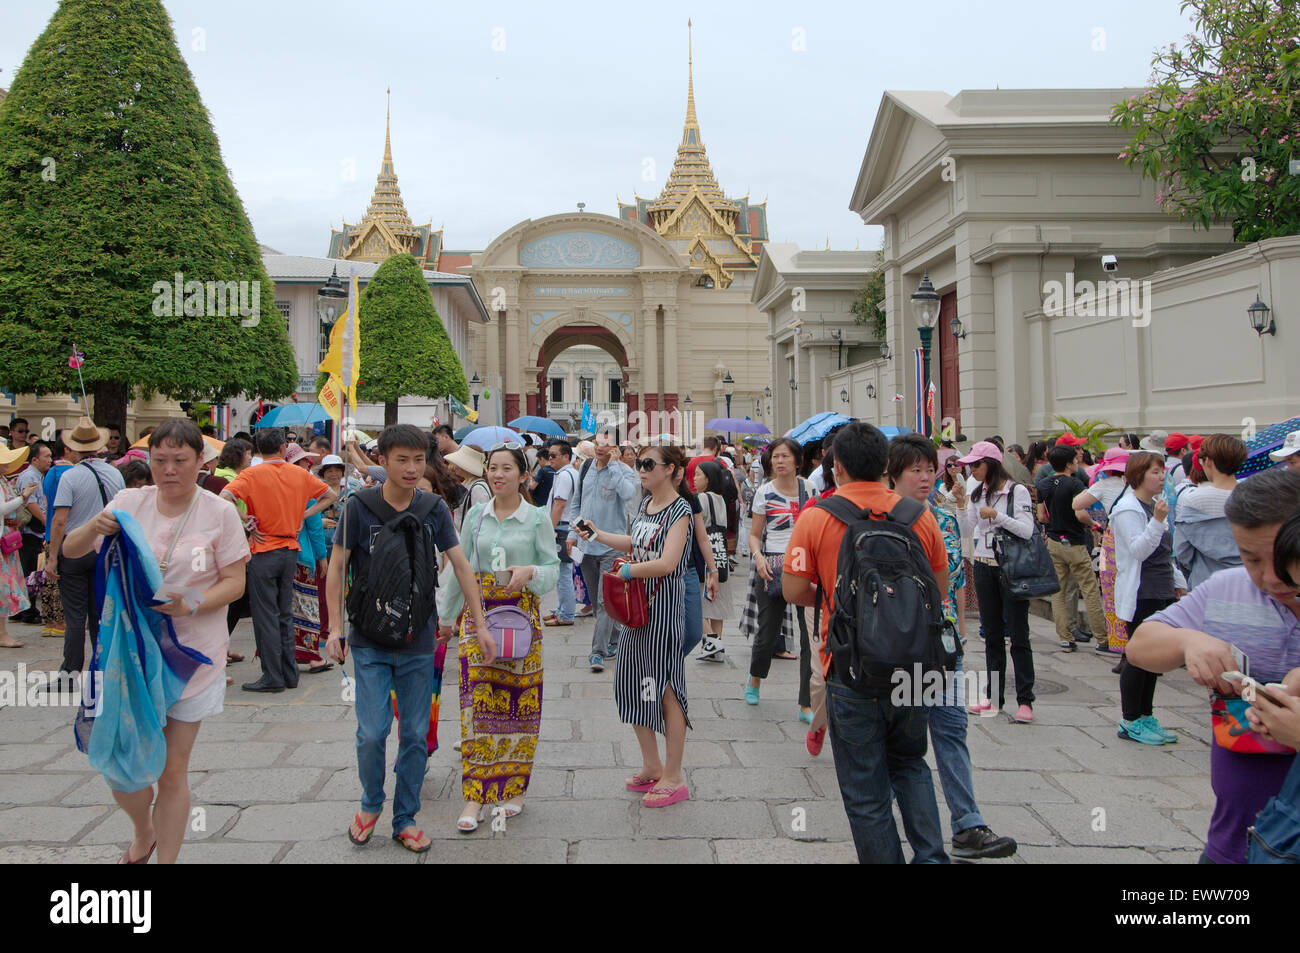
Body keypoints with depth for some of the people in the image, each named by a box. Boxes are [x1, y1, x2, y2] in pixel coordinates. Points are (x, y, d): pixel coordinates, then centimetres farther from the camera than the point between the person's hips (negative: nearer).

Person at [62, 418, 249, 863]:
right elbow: (70, 551, 4)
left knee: (172, 770, 7)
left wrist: (190, 606, -23)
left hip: (191, 655, -2)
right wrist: (93, 527, -18)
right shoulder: (129, 503, 1)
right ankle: (142, 834, 39)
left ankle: (166, 859, 26)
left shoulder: (220, 512, -6)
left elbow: (235, 582, -5)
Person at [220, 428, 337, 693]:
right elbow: (331, 495, 15)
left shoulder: (253, 474, -8)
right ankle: (289, 674, 18)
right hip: (290, 550, 5)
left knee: (265, 615, 1)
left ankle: (273, 677, 4)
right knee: (285, 614, 14)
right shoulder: (299, 474, 5)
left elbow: (224, 498, -22)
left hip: (264, 551, -5)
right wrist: (303, 514, 9)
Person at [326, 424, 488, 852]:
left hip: (418, 641, 2)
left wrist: (479, 622, 2)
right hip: (370, 641, -2)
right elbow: (336, 567, 0)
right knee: (372, 733, -4)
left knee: (415, 734, 7)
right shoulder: (359, 507, -6)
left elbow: (460, 564, 4)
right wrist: (335, 628, -5)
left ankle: (405, 819, 24)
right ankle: (370, 804, 24)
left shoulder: (434, 508, 0)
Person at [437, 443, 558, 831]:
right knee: (477, 699, -3)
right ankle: (475, 795, 3)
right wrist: (446, 616, 17)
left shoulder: (538, 518, -1)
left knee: (519, 700, 4)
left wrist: (529, 572, -23)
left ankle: (513, 787, 19)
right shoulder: (475, 515, 7)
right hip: (478, 614, 2)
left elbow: (553, 569, -2)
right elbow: (460, 569, 13)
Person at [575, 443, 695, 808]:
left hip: (664, 607, -9)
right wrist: (596, 535, 19)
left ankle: (673, 778, 11)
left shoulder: (680, 510, -13)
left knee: (666, 689, -1)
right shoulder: (646, 505, 12)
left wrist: (626, 570, -16)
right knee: (632, 684, 13)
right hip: (636, 604, 9)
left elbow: (667, 563, -23)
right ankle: (652, 766, 29)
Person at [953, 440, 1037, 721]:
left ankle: (1025, 700, 1)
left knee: (1018, 636, -3)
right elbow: (968, 531, 6)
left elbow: (1027, 530, -14)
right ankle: (994, 697, 18)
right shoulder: (977, 493, 9)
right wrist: (961, 505, -7)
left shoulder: (1017, 491, -8)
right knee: (992, 635, 11)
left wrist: (997, 516, -20)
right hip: (984, 567, 6)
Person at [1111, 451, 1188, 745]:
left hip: (1162, 592, 9)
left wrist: (1179, 582, 22)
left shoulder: (1156, 504, 15)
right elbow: (1139, 550, -21)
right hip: (1140, 595, -9)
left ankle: (1145, 716, 20)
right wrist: (1157, 521, -30)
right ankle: (1130, 722, 4)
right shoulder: (1128, 508, -12)